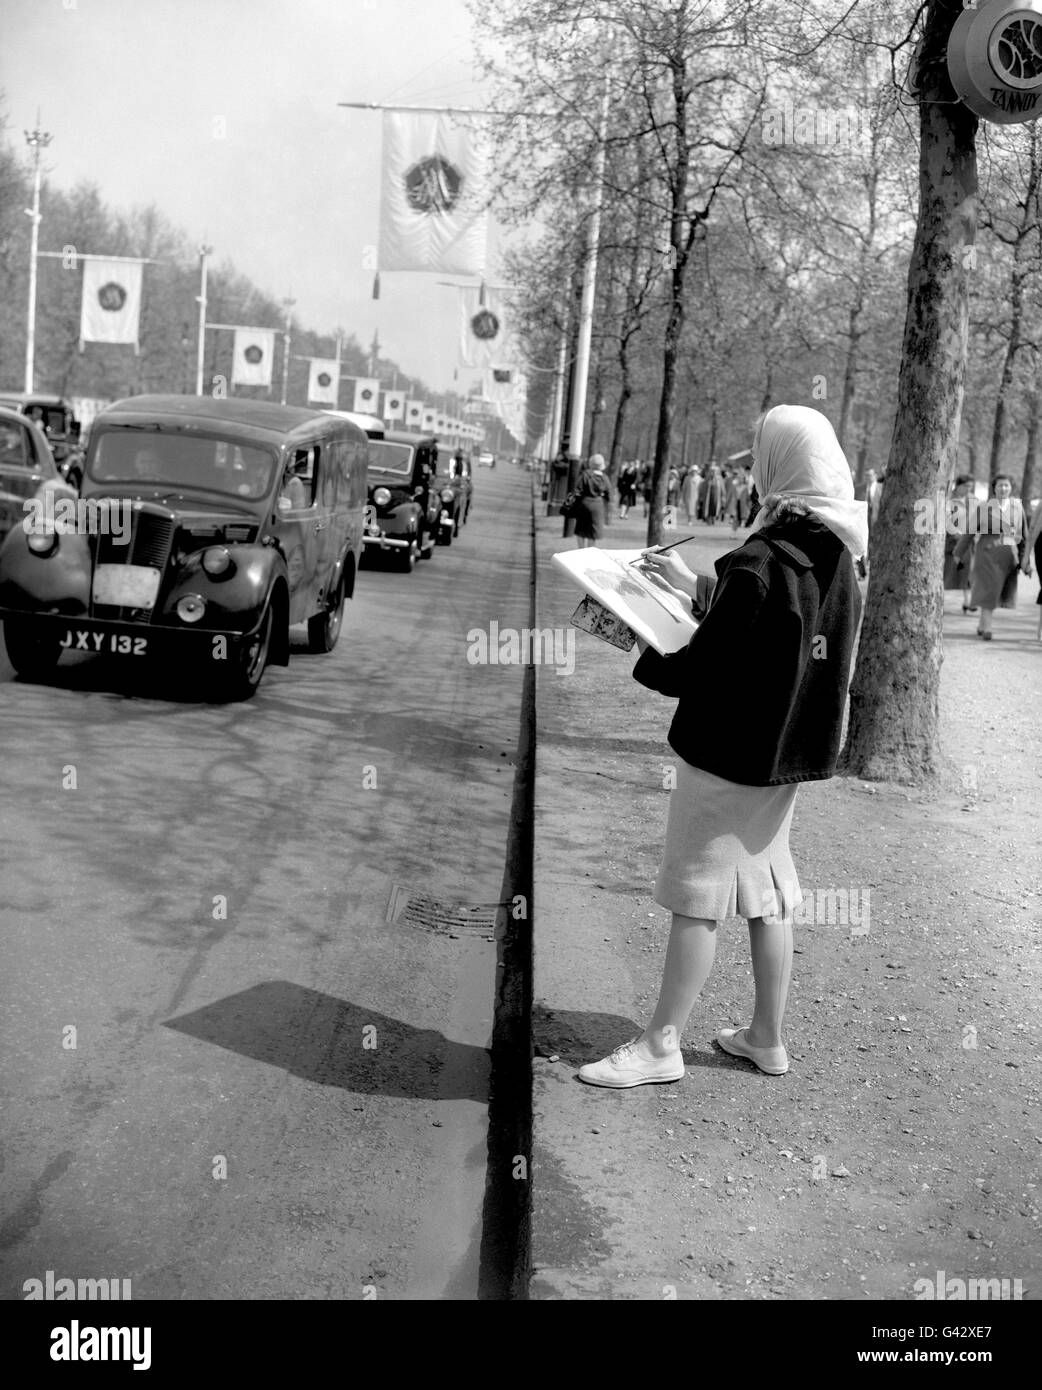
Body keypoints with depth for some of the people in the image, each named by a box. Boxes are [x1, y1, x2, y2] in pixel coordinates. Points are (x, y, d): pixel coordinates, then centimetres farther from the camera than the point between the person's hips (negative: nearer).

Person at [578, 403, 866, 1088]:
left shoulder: (758, 563, -23)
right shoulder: (837, 558, 4)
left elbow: (705, 671, -21)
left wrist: (638, 653, -4)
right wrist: (694, 585, 19)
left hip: (730, 753, -8)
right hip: (790, 753, 8)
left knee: (698, 898, 1)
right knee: (767, 894, 17)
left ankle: (661, 1044, 10)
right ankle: (767, 1038, 27)